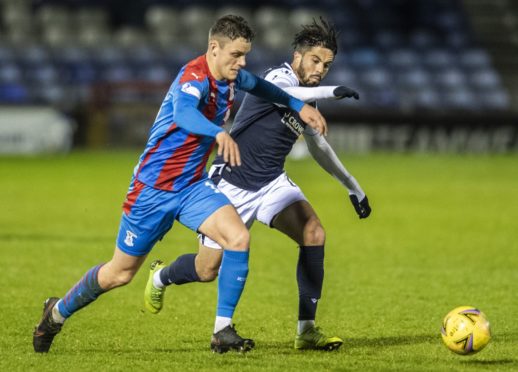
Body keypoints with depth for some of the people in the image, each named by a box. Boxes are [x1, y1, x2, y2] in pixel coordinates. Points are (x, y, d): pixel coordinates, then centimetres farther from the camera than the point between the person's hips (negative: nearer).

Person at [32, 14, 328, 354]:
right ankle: (58, 312, 33)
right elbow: (183, 112, -49)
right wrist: (219, 132, -67)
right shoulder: (195, 76, -25)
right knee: (121, 273, 7)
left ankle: (223, 331, -13)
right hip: (154, 188, -6)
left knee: (239, 238, -20)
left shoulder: (231, 77, 0)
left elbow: (258, 85, 27)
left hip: (193, 186, 6)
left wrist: (298, 105, 19)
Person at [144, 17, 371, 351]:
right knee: (207, 270, -1)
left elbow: (318, 145, 25)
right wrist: (331, 92, -56)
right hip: (233, 183, -7)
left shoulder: (308, 99, 7)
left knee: (314, 234, -18)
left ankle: (307, 330, -11)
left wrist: (353, 187, 29)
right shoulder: (281, 77, -18)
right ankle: (161, 277, 36)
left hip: (272, 184, 7)